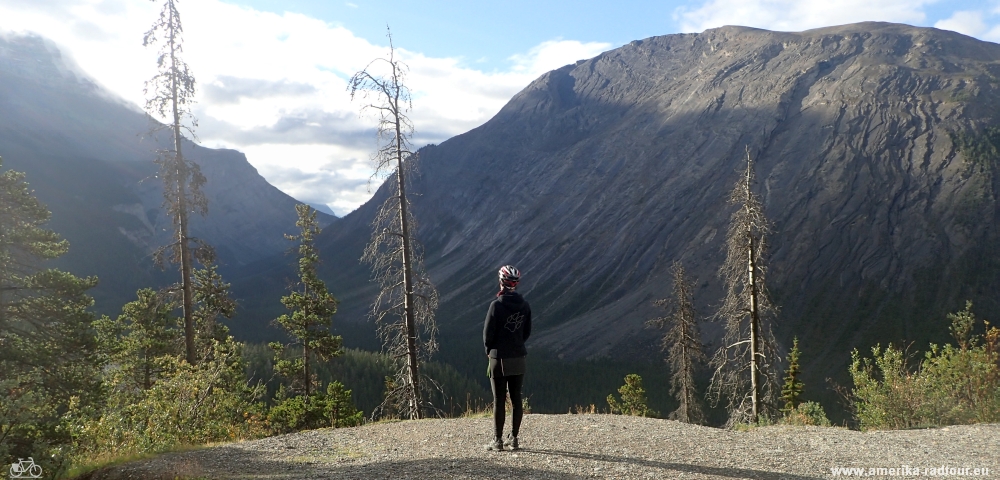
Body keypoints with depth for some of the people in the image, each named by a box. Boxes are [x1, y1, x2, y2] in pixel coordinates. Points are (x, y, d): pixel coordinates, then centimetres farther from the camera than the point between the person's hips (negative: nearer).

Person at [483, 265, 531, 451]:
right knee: (516, 398, 11)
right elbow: (527, 332, 8)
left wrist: (489, 349, 7)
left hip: (499, 359, -5)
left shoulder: (497, 305, -15)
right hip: (518, 358, 5)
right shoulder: (524, 306, 1)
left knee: (499, 400, 2)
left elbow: (488, 333, -11)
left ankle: (498, 441, 7)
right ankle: (514, 438, 17)